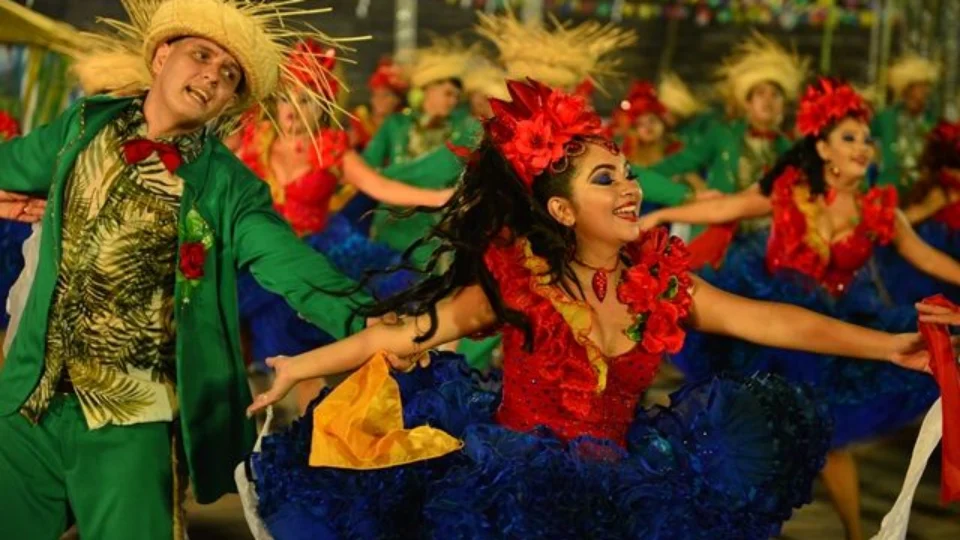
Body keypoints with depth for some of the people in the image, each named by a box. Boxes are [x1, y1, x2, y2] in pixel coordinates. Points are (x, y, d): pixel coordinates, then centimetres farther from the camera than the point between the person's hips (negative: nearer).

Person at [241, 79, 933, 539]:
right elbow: (411, 331, -10)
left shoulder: (661, 279, -2)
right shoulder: (517, 280, -10)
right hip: (516, 470, -4)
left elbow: (769, 320, -7)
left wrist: (887, 345, -15)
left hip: (618, 473, 4)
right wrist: (302, 366, -14)